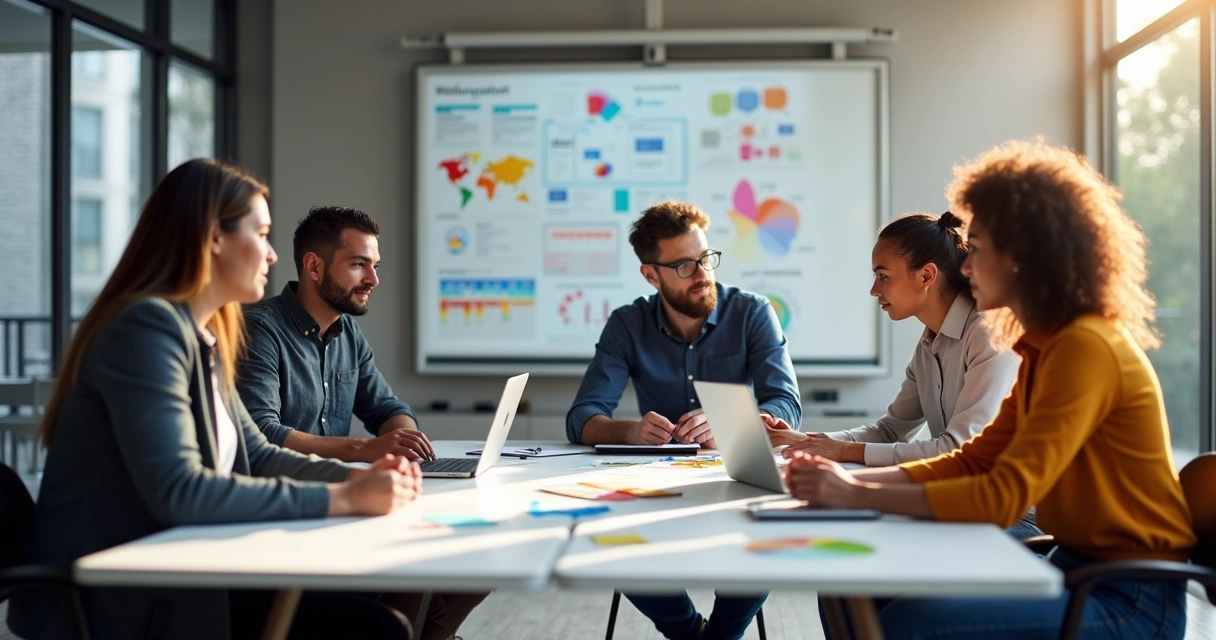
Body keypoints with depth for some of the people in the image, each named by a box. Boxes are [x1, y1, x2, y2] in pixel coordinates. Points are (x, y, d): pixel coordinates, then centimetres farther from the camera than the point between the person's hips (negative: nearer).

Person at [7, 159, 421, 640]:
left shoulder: (205, 339, 13)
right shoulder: (148, 326, -17)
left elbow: (255, 457, 16)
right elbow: (177, 491, -27)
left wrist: (355, 478, -2)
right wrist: (341, 498, -24)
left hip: (173, 579, 9)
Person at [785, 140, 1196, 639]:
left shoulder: (1085, 348, -20)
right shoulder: (1047, 345, 10)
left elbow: (1004, 496, -25)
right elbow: (975, 460, 9)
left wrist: (858, 496, -21)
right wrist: (852, 479, -4)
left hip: (1130, 598, -9)